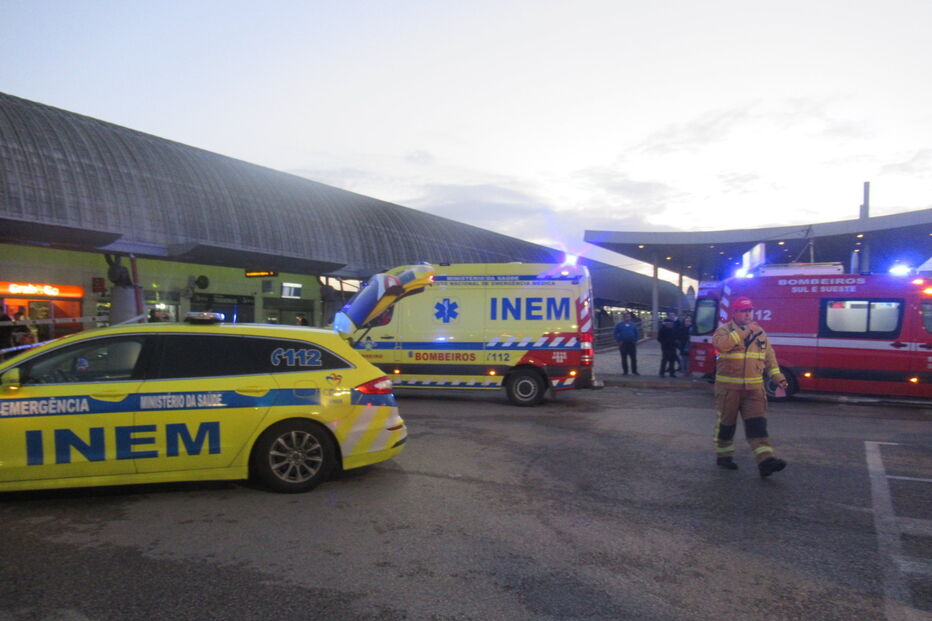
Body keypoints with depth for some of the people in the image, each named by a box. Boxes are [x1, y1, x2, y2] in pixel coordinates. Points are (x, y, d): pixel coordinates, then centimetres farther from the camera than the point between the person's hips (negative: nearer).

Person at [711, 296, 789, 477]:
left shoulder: (760, 332, 12)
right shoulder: (724, 330, -4)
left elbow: (769, 357, 16)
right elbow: (721, 344, -27)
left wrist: (777, 377, 4)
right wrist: (745, 331, -23)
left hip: (754, 388, 4)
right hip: (729, 387, -3)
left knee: (757, 423, -5)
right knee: (726, 423, 7)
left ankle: (765, 459, -10)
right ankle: (723, 455, 22)